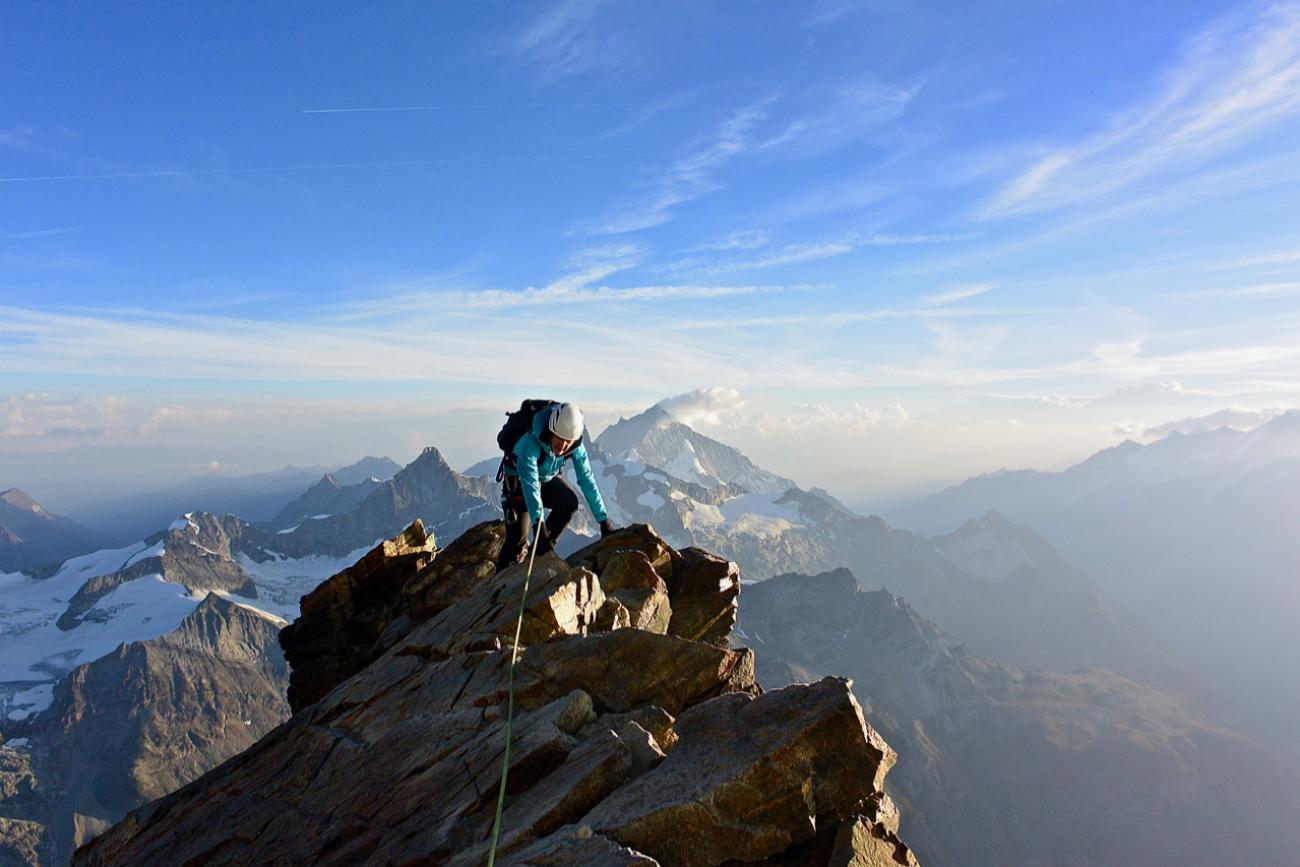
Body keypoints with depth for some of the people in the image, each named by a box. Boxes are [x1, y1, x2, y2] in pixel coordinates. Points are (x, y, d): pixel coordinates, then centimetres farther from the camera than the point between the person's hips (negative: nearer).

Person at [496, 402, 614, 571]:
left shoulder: (576, 447, -26)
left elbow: (587, 481, -22)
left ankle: (540, 550, -6)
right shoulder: (530, 443, -40)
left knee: (570, 502, -24)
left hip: (548, 479, 4)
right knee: (518, 538, -14)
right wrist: (539, 525, -52)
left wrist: (604, 521, -23)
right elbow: (530, 485, -46)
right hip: (518, 480, -4)